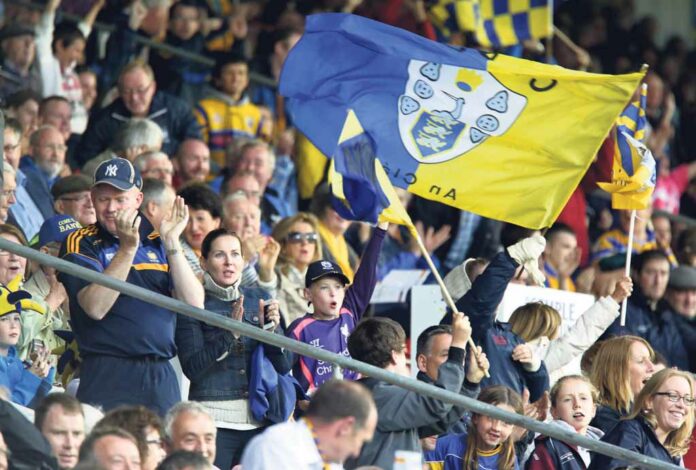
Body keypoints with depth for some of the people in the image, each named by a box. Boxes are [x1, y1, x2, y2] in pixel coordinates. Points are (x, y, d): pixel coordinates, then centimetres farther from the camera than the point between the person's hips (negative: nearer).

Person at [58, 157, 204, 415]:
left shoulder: (157, 243, 13)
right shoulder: (80, 244, 3)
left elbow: (195, 304, 1)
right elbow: (95, 307, -14)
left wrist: (172, 244, -7)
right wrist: (127, 248, -20)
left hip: (161, 376, 4)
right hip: (107, 375, -4)